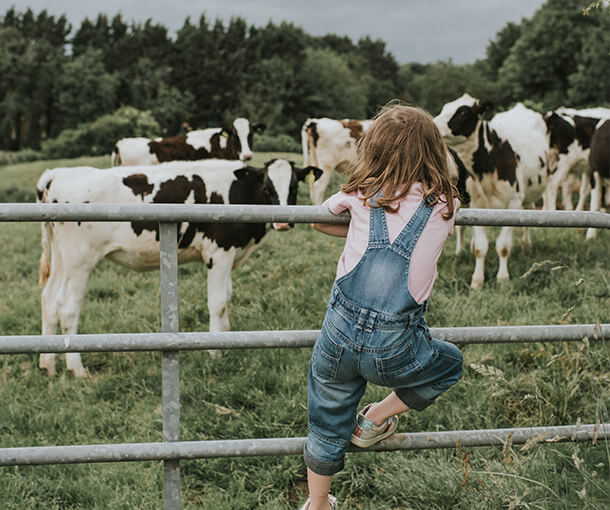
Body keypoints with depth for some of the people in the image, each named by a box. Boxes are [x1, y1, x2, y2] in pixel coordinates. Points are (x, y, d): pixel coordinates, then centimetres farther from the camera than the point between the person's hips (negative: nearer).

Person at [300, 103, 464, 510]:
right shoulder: (445, 206, 1)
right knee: (449, 364, 30)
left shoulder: (361, 194, 3)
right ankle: (374, 421, 32)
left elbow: (318, 220, 22)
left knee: (327, 424, 24)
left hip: (340, 335, 2)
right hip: (395, 350, -2)